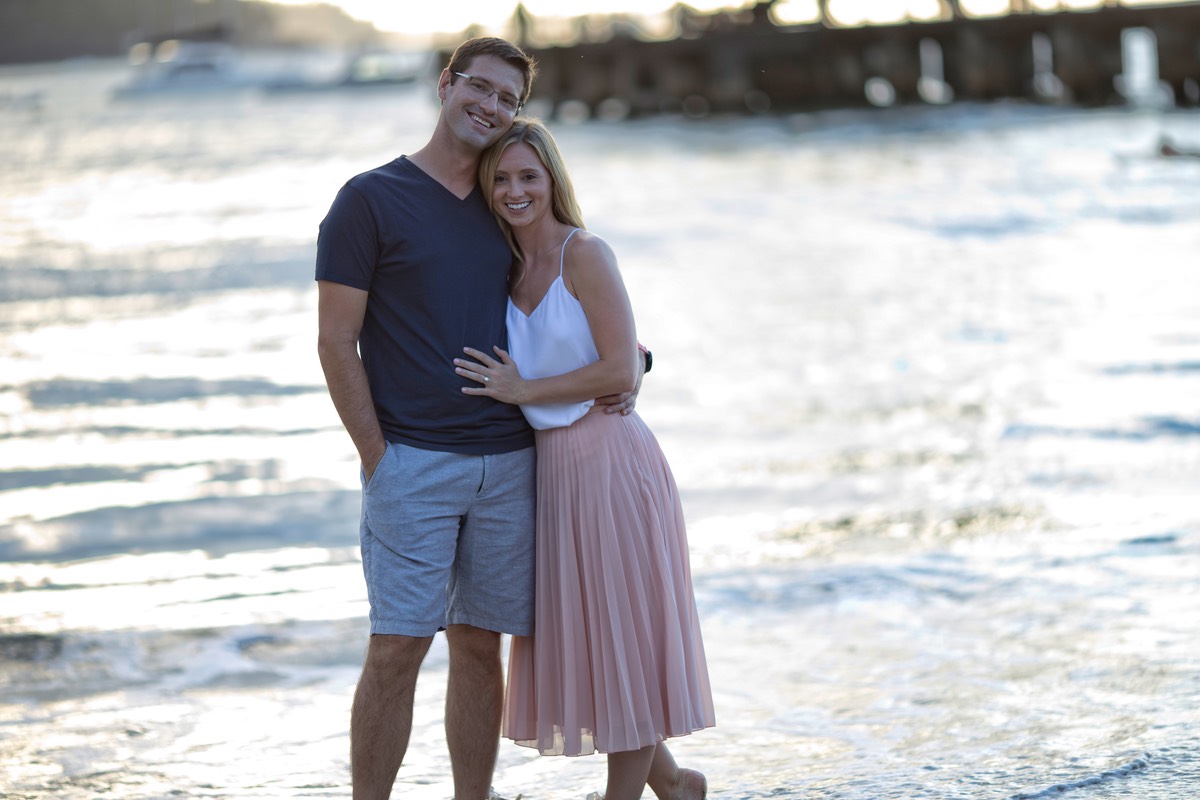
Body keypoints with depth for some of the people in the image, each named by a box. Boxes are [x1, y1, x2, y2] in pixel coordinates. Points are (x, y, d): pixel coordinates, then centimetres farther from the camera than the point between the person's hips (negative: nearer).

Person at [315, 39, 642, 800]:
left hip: (508, 462, 5)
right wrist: (375, 456, -10)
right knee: (397, 648, -8)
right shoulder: (370, 200, -2)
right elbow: (336, 342, -5)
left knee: (480, 645, 7)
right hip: (412, 462, -5)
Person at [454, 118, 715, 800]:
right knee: (577, 639, 13)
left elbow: (621, 370, -17)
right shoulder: (509, 268, 10)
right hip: (551, 467, 8)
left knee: (622, 633, 2)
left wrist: (522, 391, -13)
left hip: (608, 458, -8)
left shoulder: (586, 253, -11)